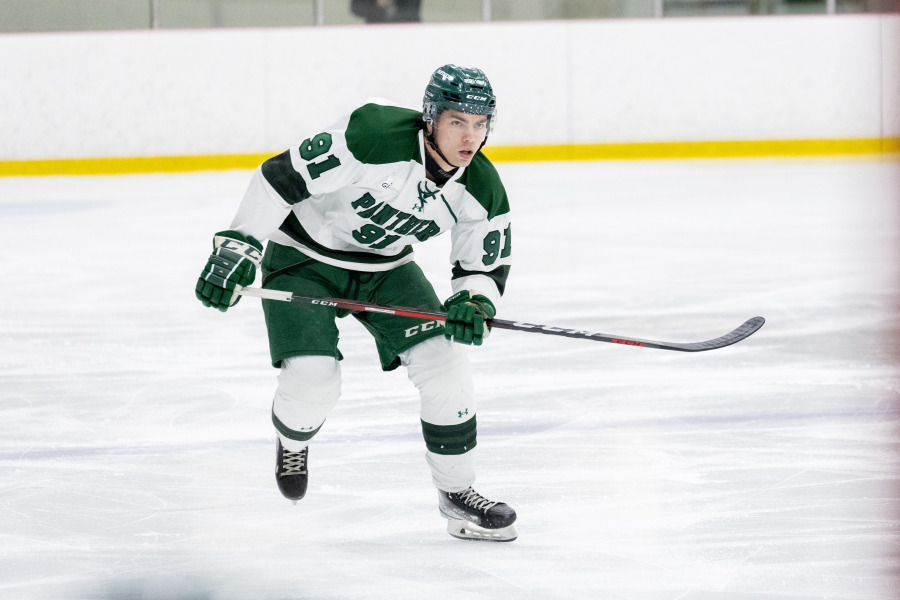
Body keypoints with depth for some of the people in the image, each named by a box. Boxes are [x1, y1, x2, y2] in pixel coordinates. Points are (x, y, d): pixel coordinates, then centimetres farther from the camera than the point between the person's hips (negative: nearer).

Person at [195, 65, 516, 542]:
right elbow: (282, 177, -29)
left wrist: (474, 306, -24)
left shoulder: (482, 189, -14)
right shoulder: (375, 134, -33)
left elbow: (486, 266, -1)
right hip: (303, 258, -5)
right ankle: (292, 443, 20)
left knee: (443, 364, -10)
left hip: (386, 268, 5)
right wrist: (237, 248, -31)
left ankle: (456, 494, 7)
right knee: (312, 380, -19)